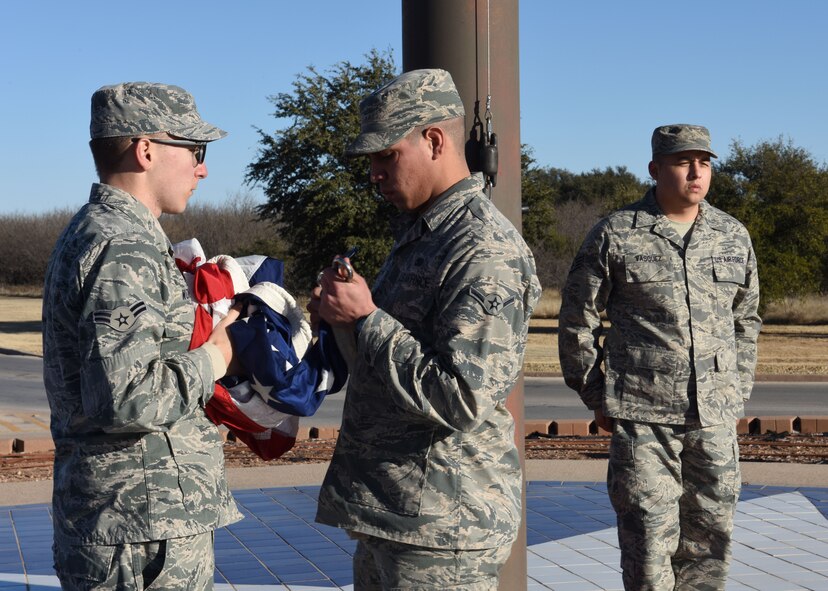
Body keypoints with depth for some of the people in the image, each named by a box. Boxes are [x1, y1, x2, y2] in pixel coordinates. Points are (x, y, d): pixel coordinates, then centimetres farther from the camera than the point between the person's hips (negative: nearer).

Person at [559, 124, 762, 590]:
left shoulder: (734, 237, 9)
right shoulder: (614, 236, -3)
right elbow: (577, 322, 3)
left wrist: (739, 396, 15)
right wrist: (598, 399, 2)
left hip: (715, 418, 4)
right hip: (642, 416, -4)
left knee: (710, 538, 10)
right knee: (648, 539, -2)